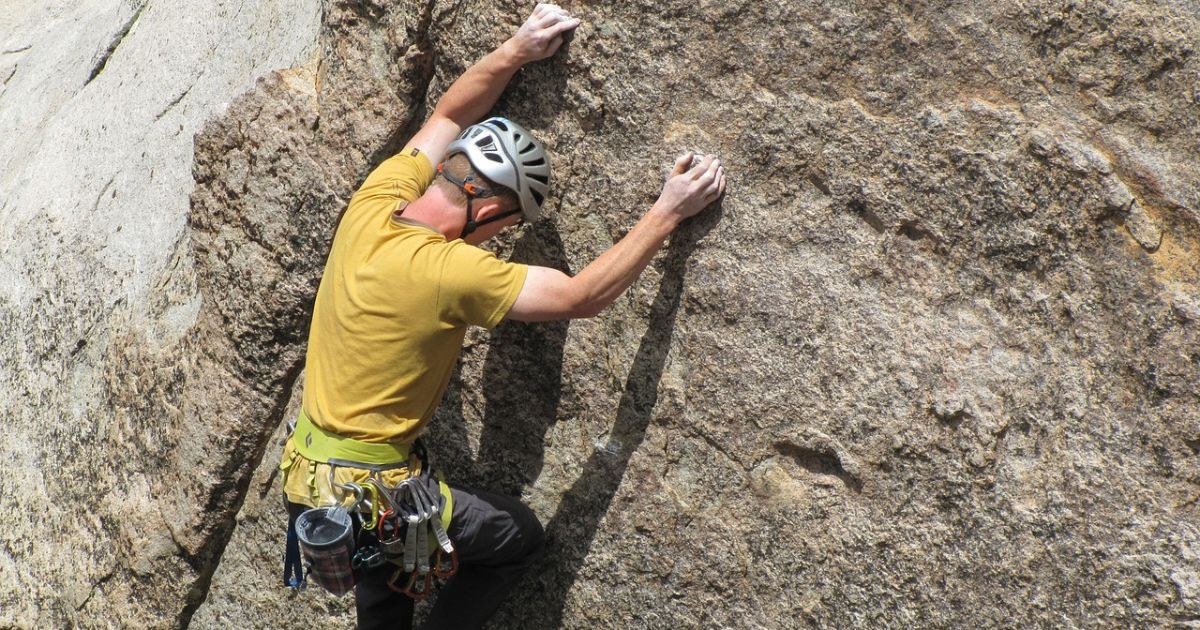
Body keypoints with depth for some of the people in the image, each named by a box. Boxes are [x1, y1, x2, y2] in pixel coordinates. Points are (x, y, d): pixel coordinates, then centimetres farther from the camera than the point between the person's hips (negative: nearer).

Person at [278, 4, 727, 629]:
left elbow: (447, 118, 11)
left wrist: (516, 51, 11)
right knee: (520, 537, 12)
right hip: (366, 498, -8)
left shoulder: (375, 202, -6)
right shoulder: (449, 271, -27)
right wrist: (667, 213, -14)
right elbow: (581, 296, -20)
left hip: (303, 477, 8)